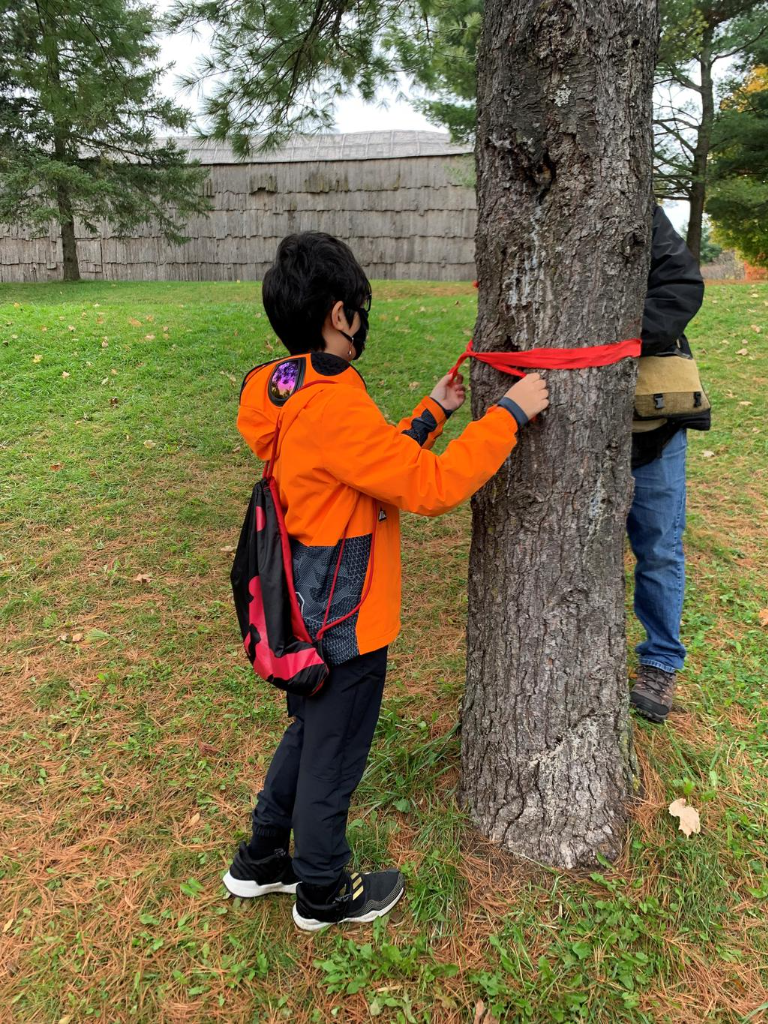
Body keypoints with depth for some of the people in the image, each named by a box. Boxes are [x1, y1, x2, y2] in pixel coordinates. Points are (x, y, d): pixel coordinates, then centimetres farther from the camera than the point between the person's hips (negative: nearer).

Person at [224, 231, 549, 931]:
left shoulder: (289, 393, 3)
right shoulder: (334, 406, -27)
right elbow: (431, 487, -27)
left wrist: (432, 414, 10)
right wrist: (509, 414, -18)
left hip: (309, 612, 9)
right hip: (346, 626, -9)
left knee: (308, 735, 27)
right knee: (332, 759, 12)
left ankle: (259, 863, 46)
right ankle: (323, 894, 37)